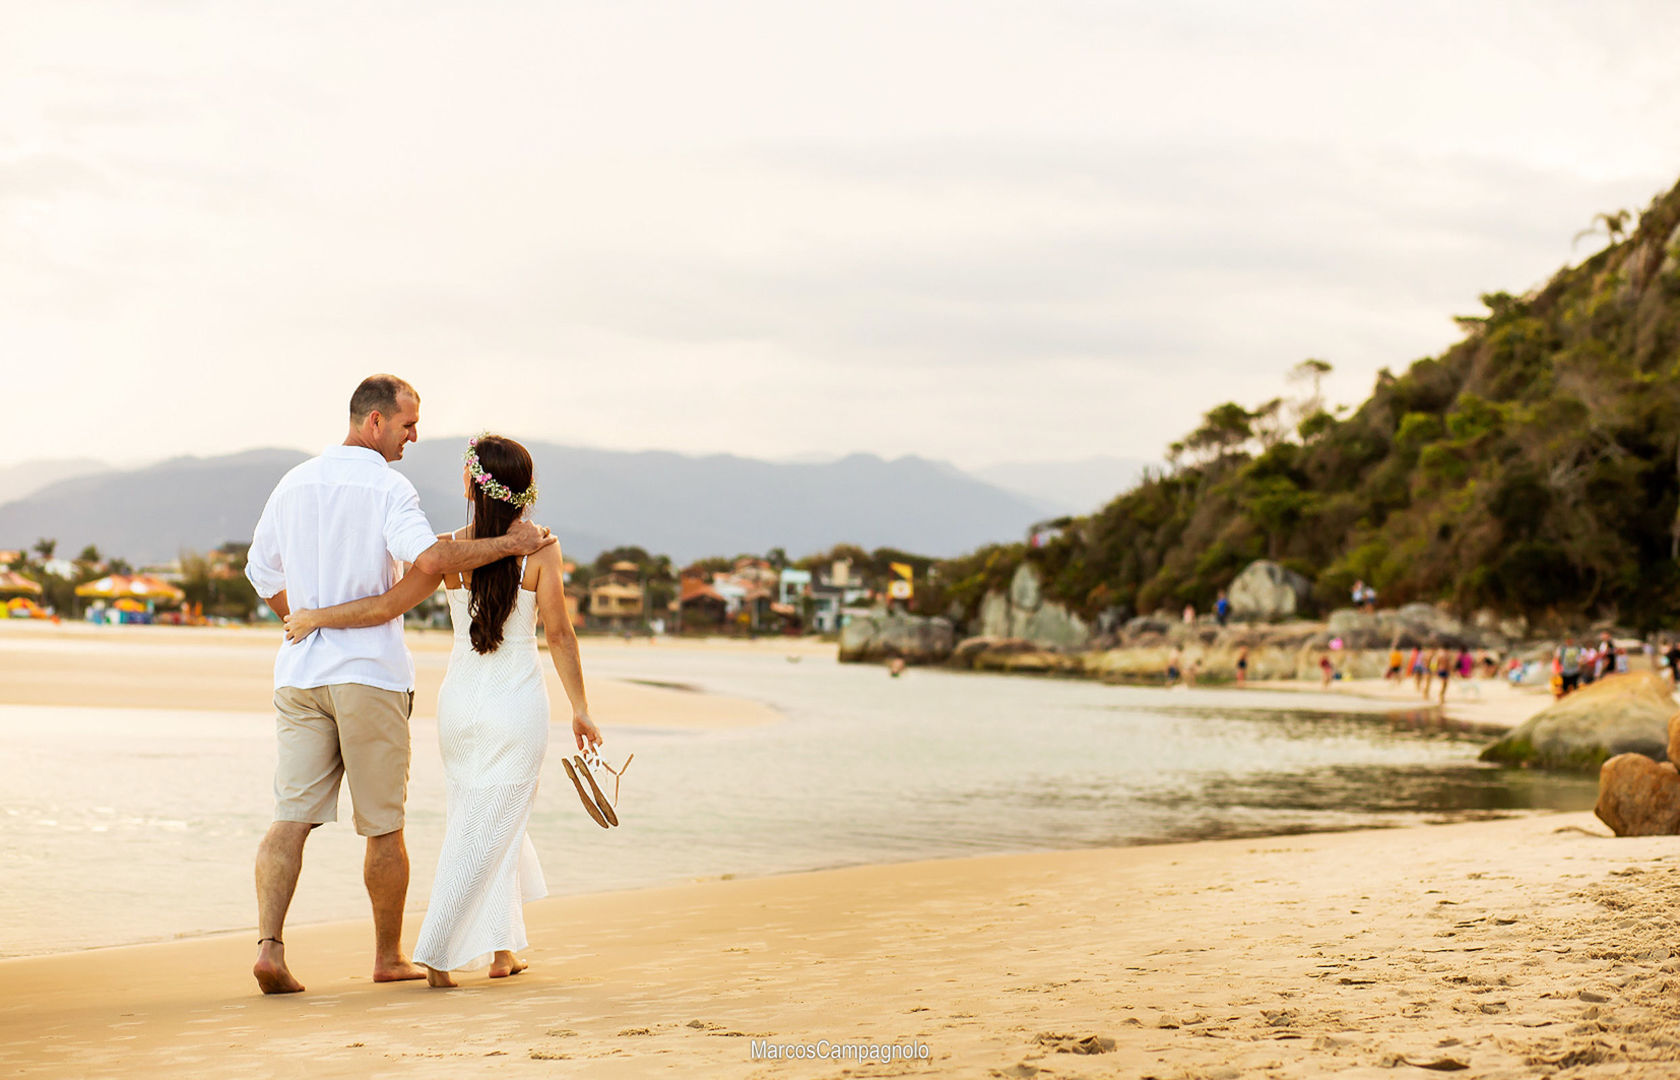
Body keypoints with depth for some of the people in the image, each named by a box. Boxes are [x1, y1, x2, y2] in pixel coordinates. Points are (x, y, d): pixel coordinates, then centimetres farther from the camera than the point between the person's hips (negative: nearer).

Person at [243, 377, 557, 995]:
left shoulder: (294, 484, 12)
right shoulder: (386, 486, -9)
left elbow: (262, 573, 20)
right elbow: (428, 557, -26)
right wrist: (508, 544, -17)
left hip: (300, 671, 5)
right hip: (370, 672, -5)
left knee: (291, 817, -1)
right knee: (383, 827, 8)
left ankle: (269, 945, -18)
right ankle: (389, 957, 19)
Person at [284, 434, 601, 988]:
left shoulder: (449, 549, -5)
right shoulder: (539, 548, -10)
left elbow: (387, 606, -11)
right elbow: (559, 634, -10)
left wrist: (314, 616, -1)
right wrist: (581, 711, -3)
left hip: (458, 701, 3)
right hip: (517, 707, -3)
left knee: (484, 823, 18)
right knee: (488, 830, 3)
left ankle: (502, 950, 19)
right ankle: (435, 954, 0)